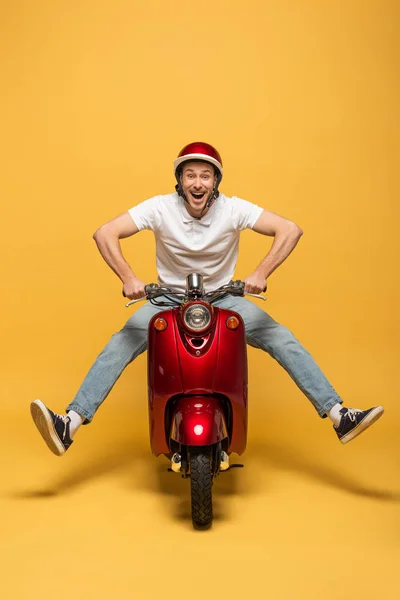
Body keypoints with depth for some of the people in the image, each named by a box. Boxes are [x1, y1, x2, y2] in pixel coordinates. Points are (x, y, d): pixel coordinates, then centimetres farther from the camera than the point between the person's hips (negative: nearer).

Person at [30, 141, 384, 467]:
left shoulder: (234, 209, -16)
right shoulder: (161, 207, -16)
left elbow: (291, 230, -21)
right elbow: (105, 233, -20)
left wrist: (261, 273, -33)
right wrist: (128, 279, -33)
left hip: (223, 296, 0)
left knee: (283, 340, -16)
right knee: (120, 345, -22)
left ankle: (338, 415, -13)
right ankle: (70, 424, -25)